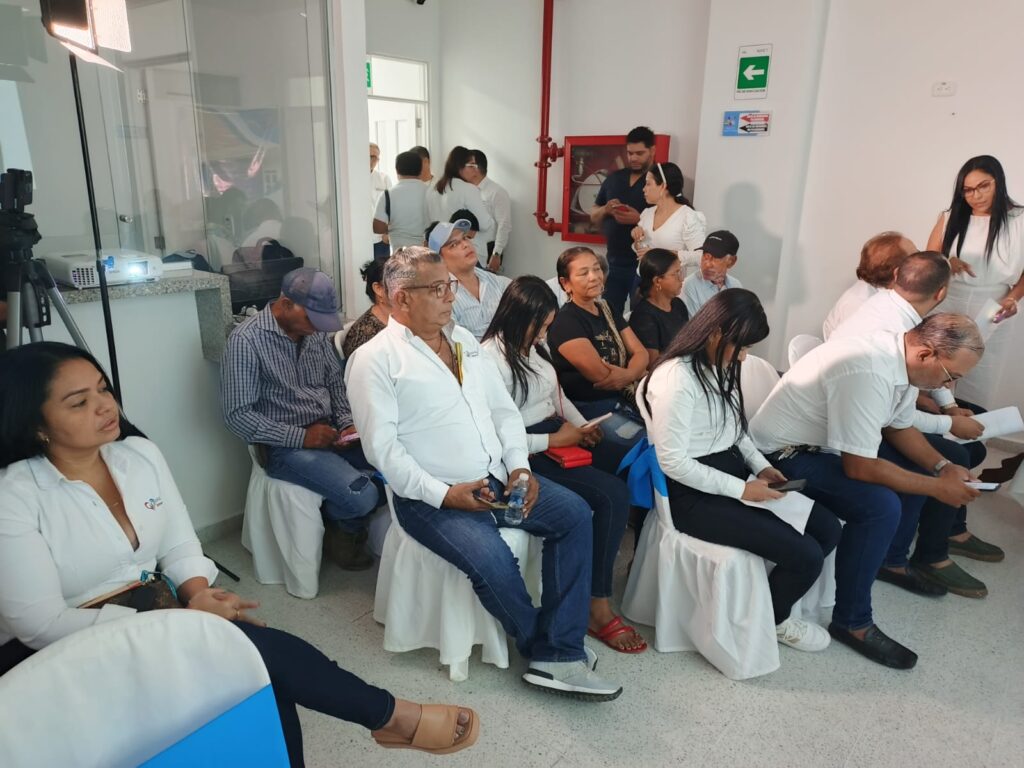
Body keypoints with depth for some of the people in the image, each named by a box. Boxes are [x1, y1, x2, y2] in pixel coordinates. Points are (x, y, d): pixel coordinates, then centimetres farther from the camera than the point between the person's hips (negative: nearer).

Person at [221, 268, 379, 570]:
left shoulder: (316, 331, 6)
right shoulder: (246, 341, -13)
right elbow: (237, 415, -15)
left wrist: (347, 423, -3)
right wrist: (301, 437, -19)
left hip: (329, 432, 7)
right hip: (285, 446, -7)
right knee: (362, 496, -25)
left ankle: (347, 525, 12)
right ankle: (342, 524, 13)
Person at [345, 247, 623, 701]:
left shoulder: (464, 341, 14)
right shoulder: (375, 359, -6)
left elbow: (503, 410, 14)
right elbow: (382, 446, -13)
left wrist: (519, 466, -2)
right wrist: (443, 493, -20)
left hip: (496, 478, 7)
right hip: (432, 497, -7)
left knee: (574, 514, -9)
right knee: (491, 559, -29)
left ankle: (558, 654, -7)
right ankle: (543, 649, 1)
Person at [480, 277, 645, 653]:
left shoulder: (536, 347, 12)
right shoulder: (492, 359, -15)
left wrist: (582, 426, 4)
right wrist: (555, 440, -15)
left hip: (557, 436, 9)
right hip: (527, 452, -9)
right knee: (612, 495, -22)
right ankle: (598, 609, -12)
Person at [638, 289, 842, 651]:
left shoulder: (719, 366, 7)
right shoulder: (677, 379, -23)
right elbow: (673, 462, -24)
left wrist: (760, 466, 2)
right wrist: (741, 489, -20)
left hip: (731, 470, 10)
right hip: (694, 494, -10)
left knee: (828, 529, 3)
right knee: (805, 555, -14)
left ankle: (775, 597, 24)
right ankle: (773, 618, 18)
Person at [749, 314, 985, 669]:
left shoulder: (904, 358, -4)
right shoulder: (869, 372, -33)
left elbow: (901, 428, 12)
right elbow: (859, 467, -30)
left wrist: (942, 467, -3)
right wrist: (937, 487, -19)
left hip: (830, 438, 10)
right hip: (785, 453, -10)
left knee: (918, 468, 13)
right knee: (881, 506, -25)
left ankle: (891, 560, 35)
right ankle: (852, 623, -8)